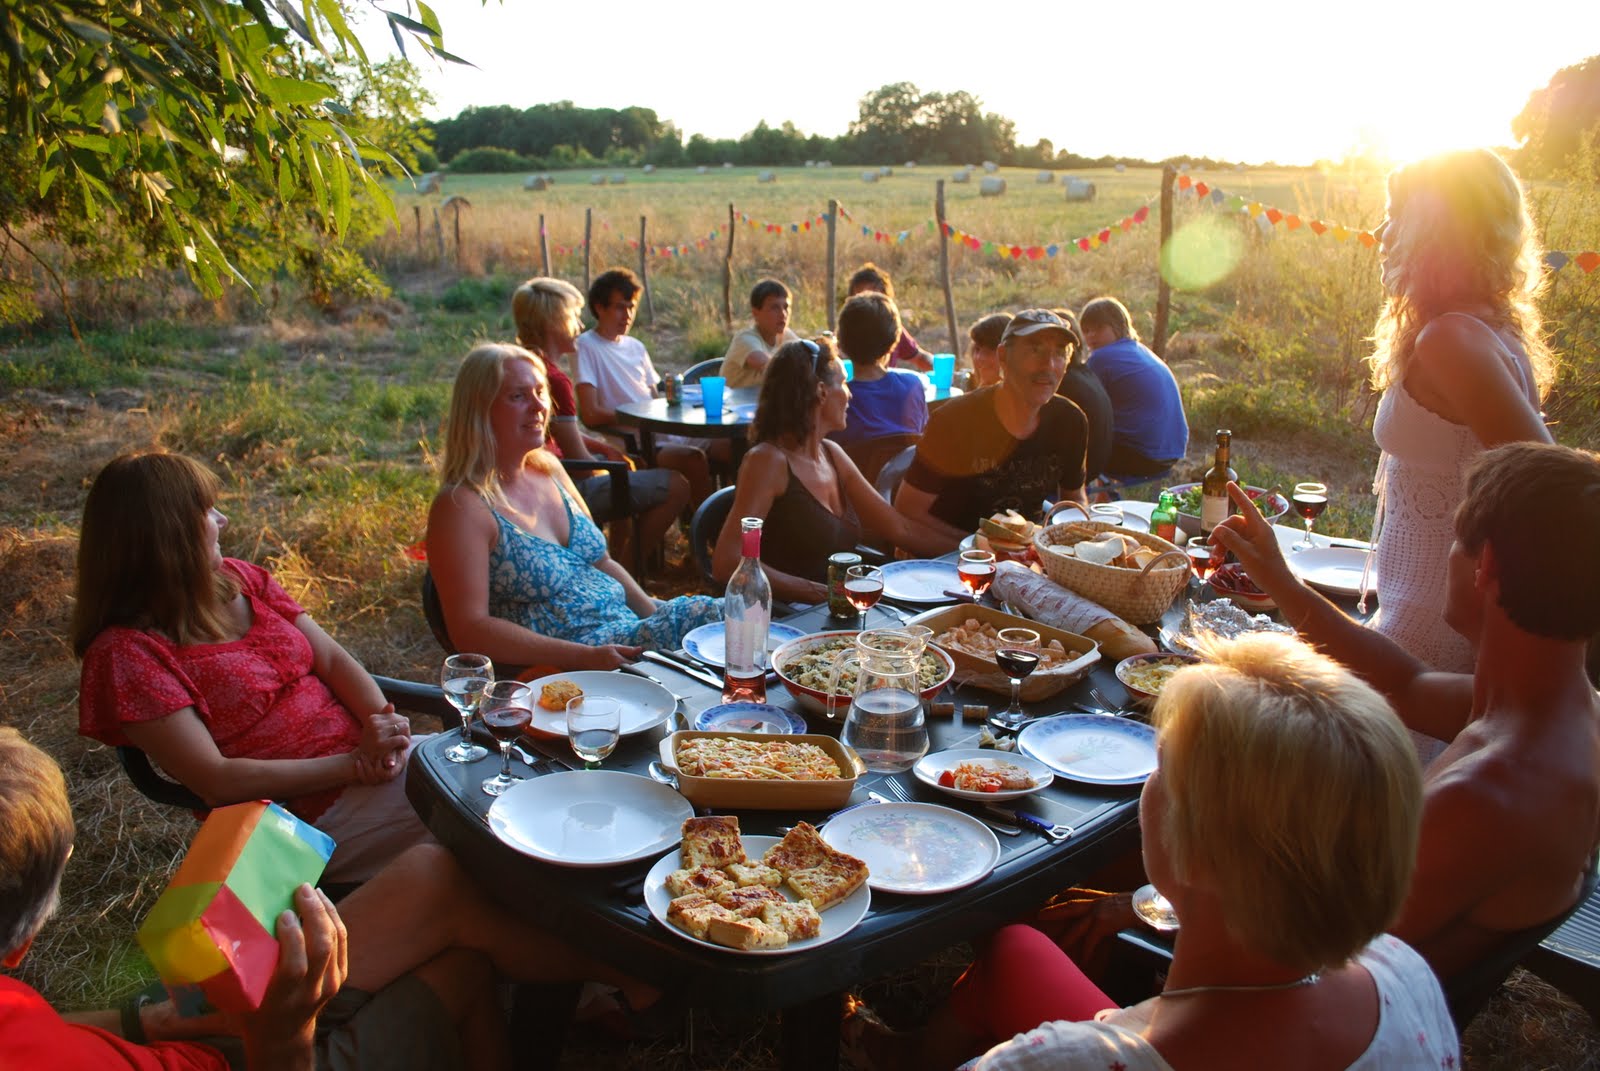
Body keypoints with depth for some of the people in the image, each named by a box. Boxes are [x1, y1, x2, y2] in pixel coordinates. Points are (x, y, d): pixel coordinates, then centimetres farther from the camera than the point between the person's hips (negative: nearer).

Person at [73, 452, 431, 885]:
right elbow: (216, 781, -16)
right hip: (314, 813, -7)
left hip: (364, 752, 7)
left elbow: (334, 659, 5)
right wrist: (355, 765, -20)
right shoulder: (126, 651, -12)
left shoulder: (240, 579, 8)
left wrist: (384, 721, -16)